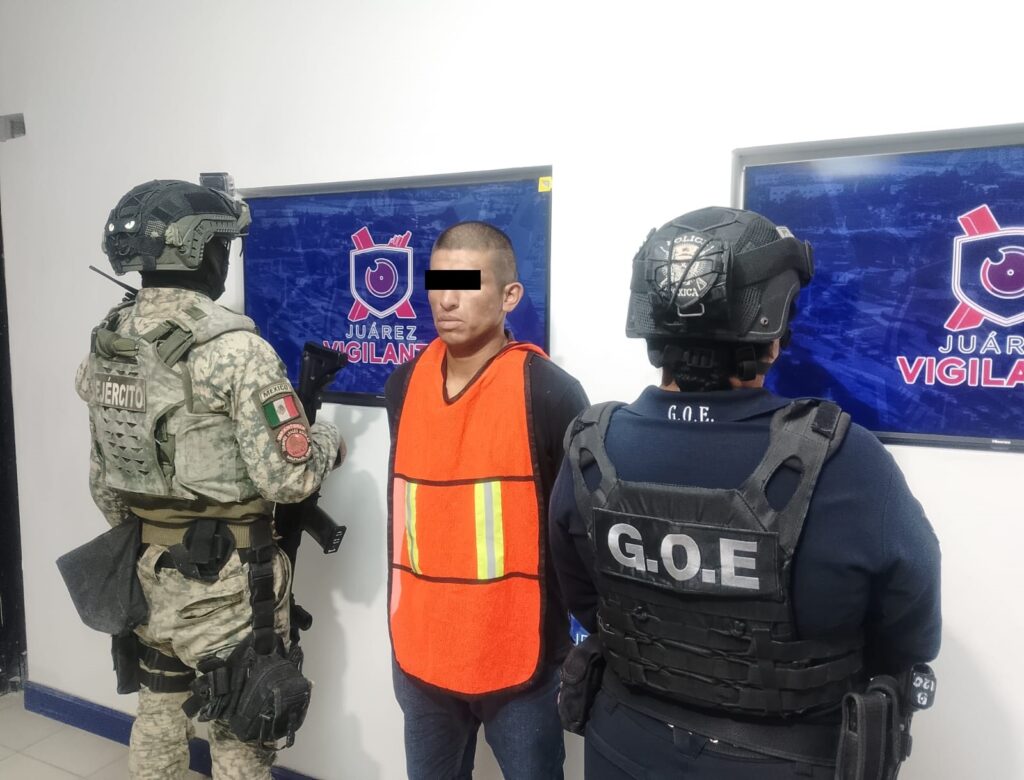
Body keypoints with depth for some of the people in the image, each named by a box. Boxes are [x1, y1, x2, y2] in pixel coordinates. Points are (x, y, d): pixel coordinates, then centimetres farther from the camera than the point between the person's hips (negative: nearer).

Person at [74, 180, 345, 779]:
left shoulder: (105, 344, 4)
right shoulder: (232, 347, -21)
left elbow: (103, 477, 11)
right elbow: (287, 478, -22)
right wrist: (328, 442, -2)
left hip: (143, 570, 7)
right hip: (224, 580, -7)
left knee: (158, 719, 24)